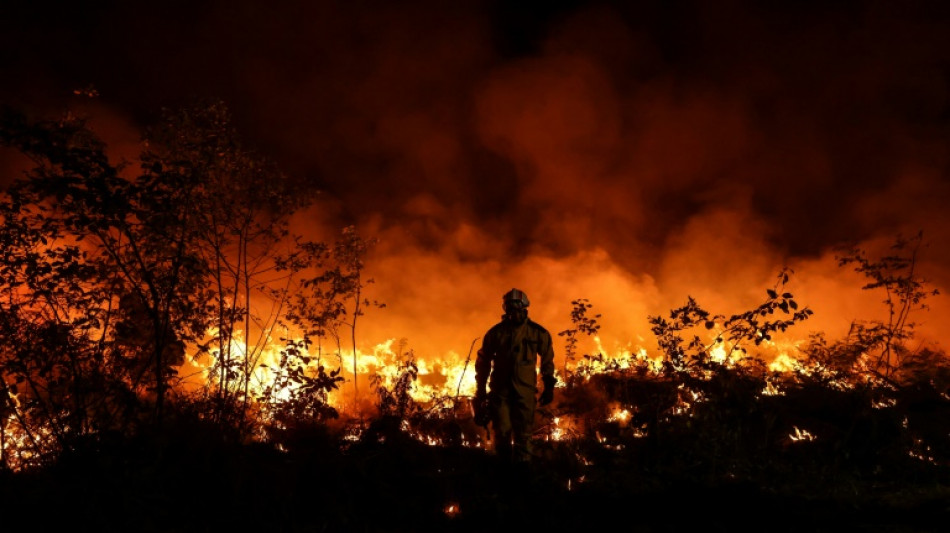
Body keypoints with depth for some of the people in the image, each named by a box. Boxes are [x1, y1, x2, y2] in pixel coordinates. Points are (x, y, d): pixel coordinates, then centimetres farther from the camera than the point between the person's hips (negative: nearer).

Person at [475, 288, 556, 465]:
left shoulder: (538, 333, 0)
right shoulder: (496, 332, 1)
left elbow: (547, 361, 13)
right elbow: (483, 362, 11)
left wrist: (549, 387, 12)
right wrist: (481, 389, 12)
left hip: (524, 390, 0)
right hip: (500, 388, 0)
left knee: (523, 435, -1)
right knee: (502, 432, -2)